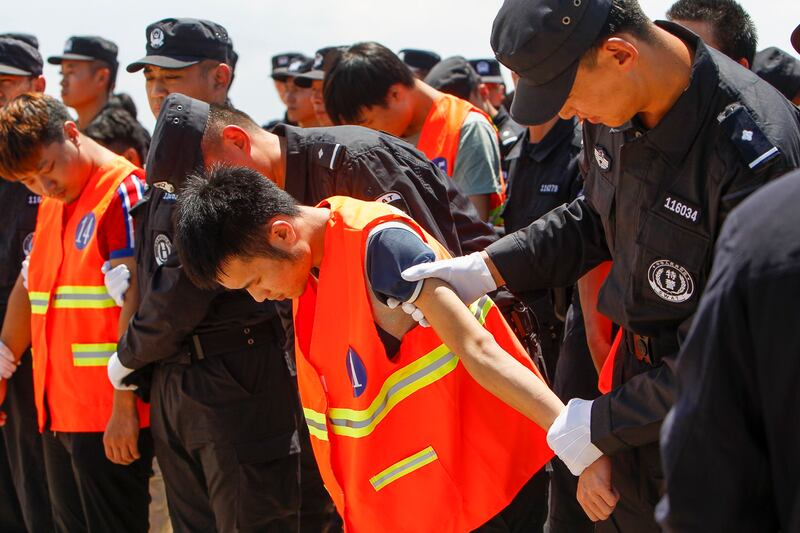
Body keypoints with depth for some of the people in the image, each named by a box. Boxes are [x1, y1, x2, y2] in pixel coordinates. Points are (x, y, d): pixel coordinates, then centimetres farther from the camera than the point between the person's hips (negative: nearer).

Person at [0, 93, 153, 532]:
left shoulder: (124, 194, -12)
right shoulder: (51, 204, 16)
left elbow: (134, 303, -17)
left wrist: (124, 406, -19)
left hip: (111, 417, -8)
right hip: (58, 410, 8)